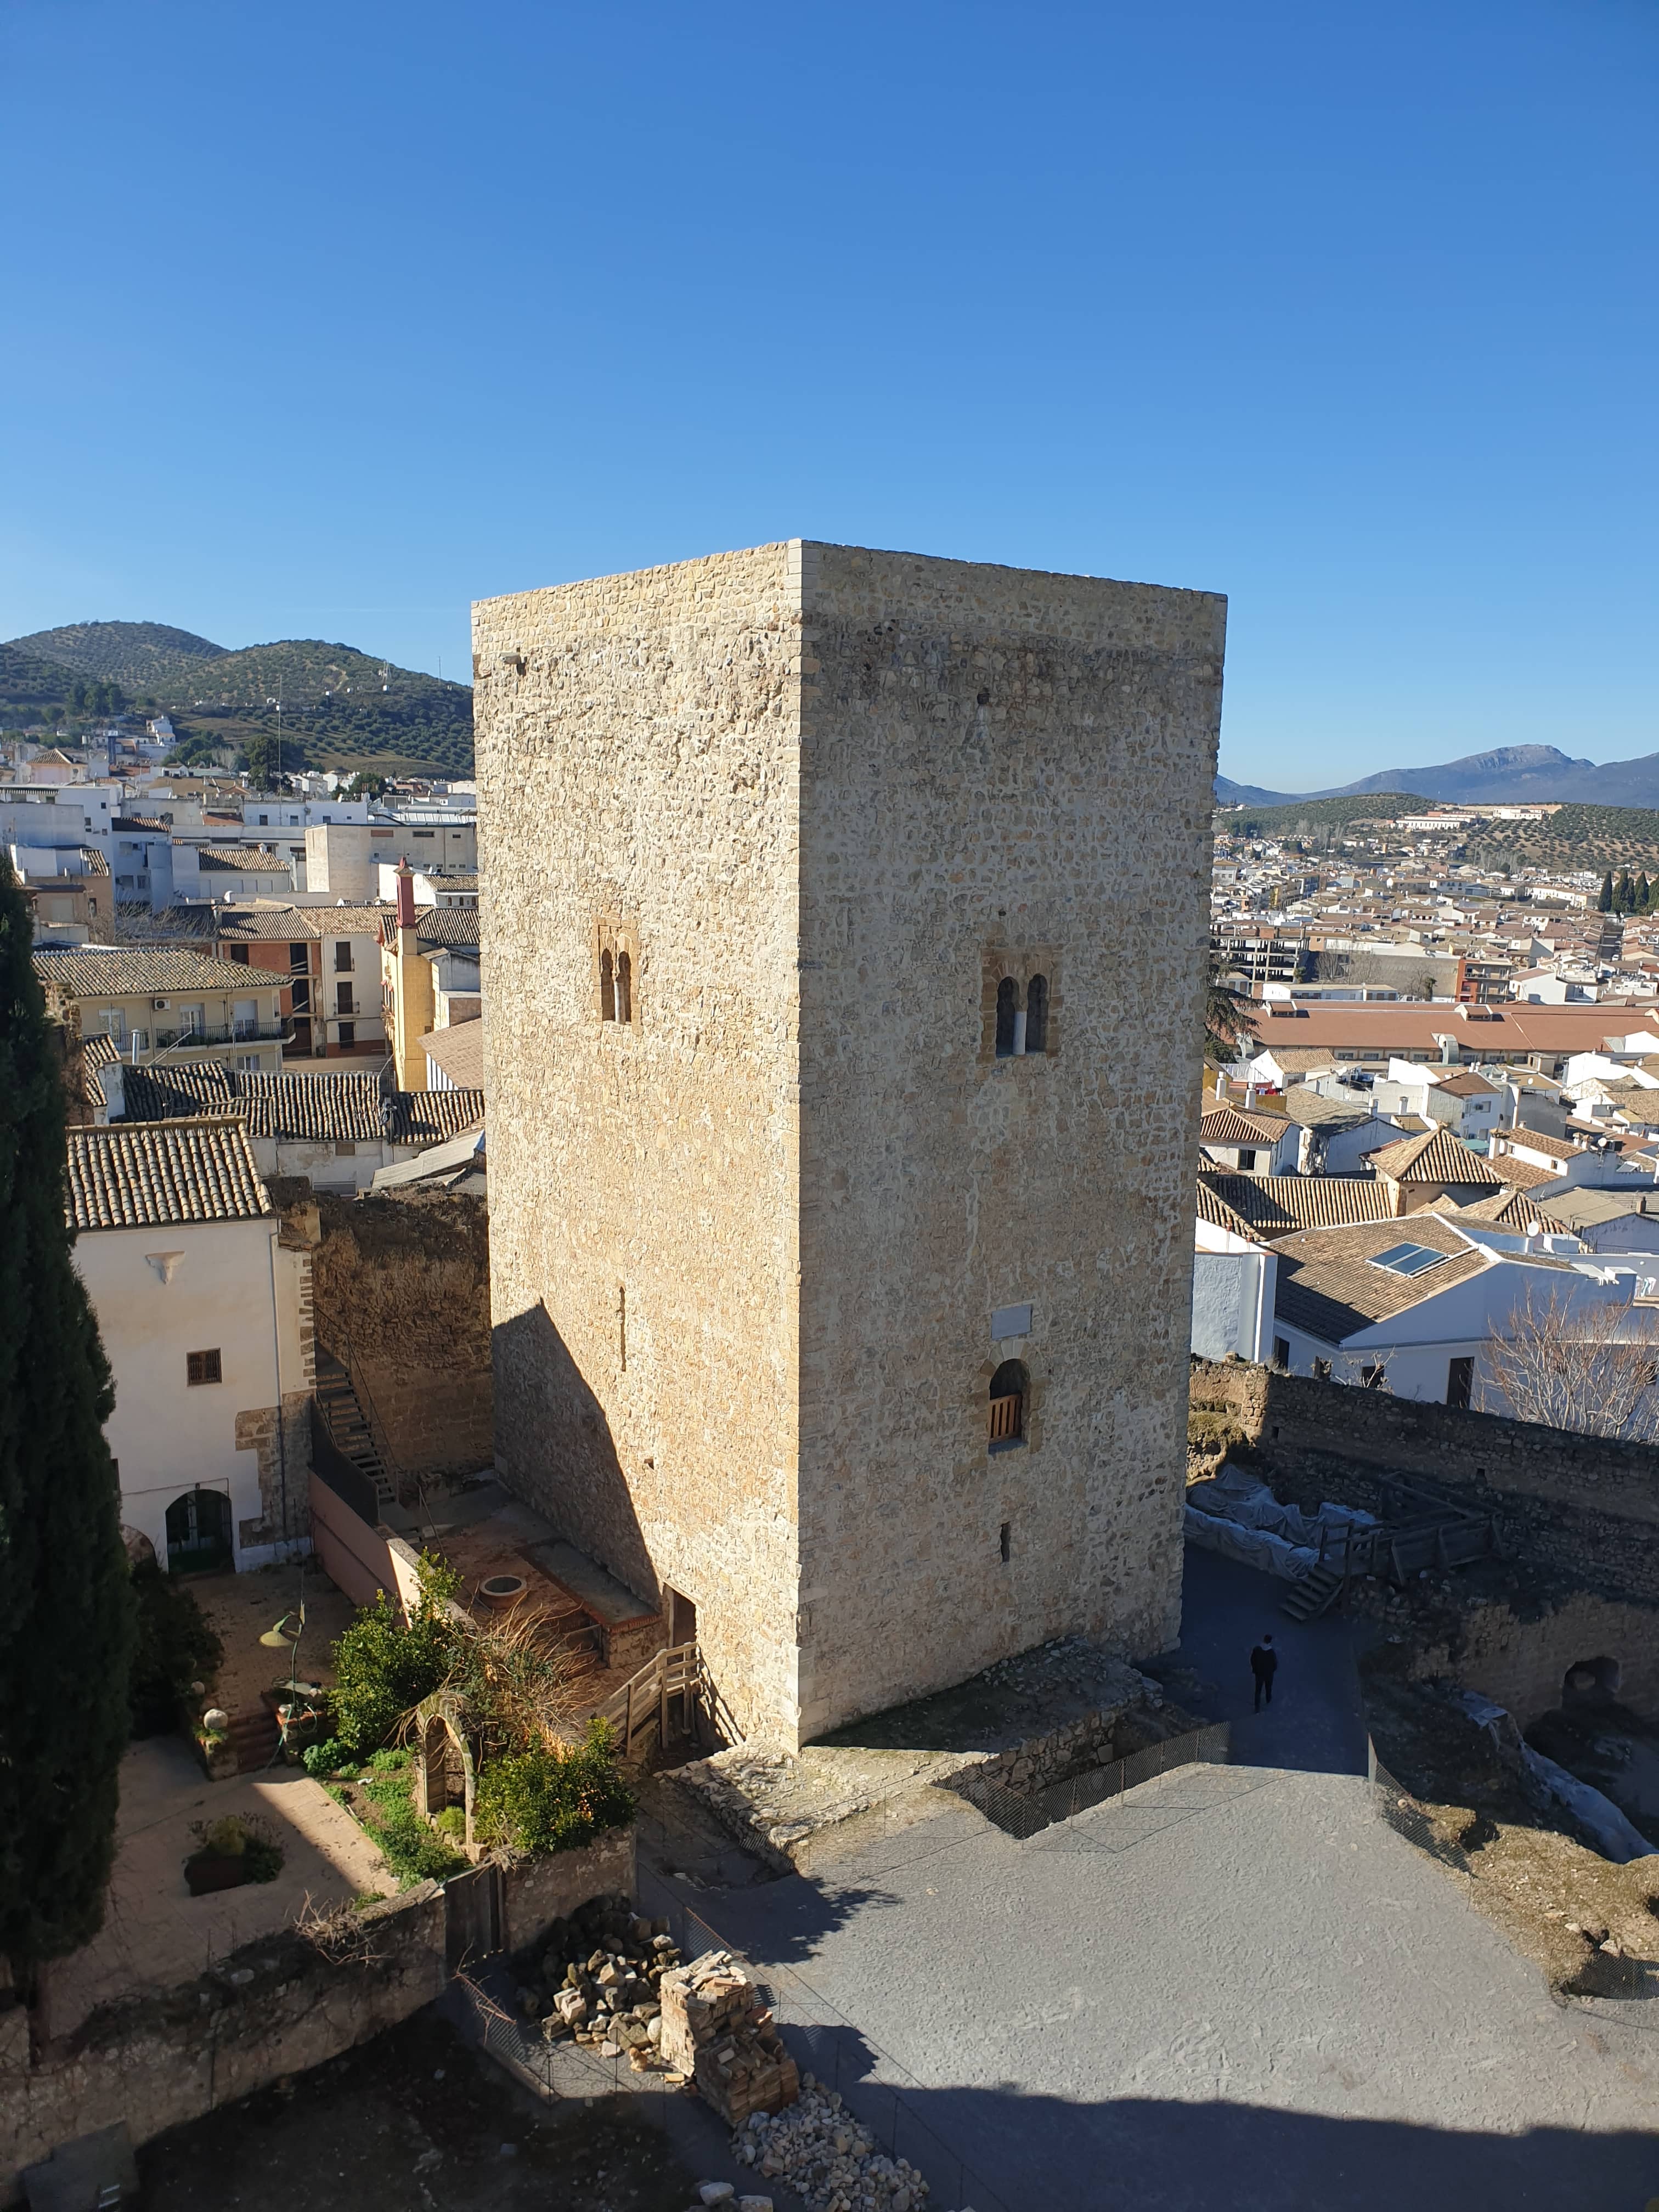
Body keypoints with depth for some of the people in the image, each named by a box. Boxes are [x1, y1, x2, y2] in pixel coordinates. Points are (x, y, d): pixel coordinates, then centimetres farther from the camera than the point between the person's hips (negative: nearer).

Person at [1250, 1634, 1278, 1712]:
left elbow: (1252, 1660, -7)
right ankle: (1269, 1700, 52)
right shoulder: (1272, 1652, -28)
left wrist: (1255, 1669, 12)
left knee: (1258, 1690, 13)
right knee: (1268, 1688, 27)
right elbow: (1275, 1664, -16)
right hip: (1269, 1673, -1)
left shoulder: (1257, 1649, -21)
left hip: (1259, 1673, 1)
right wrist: (1273, 1670, 7)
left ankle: (1257, 1708, 16)